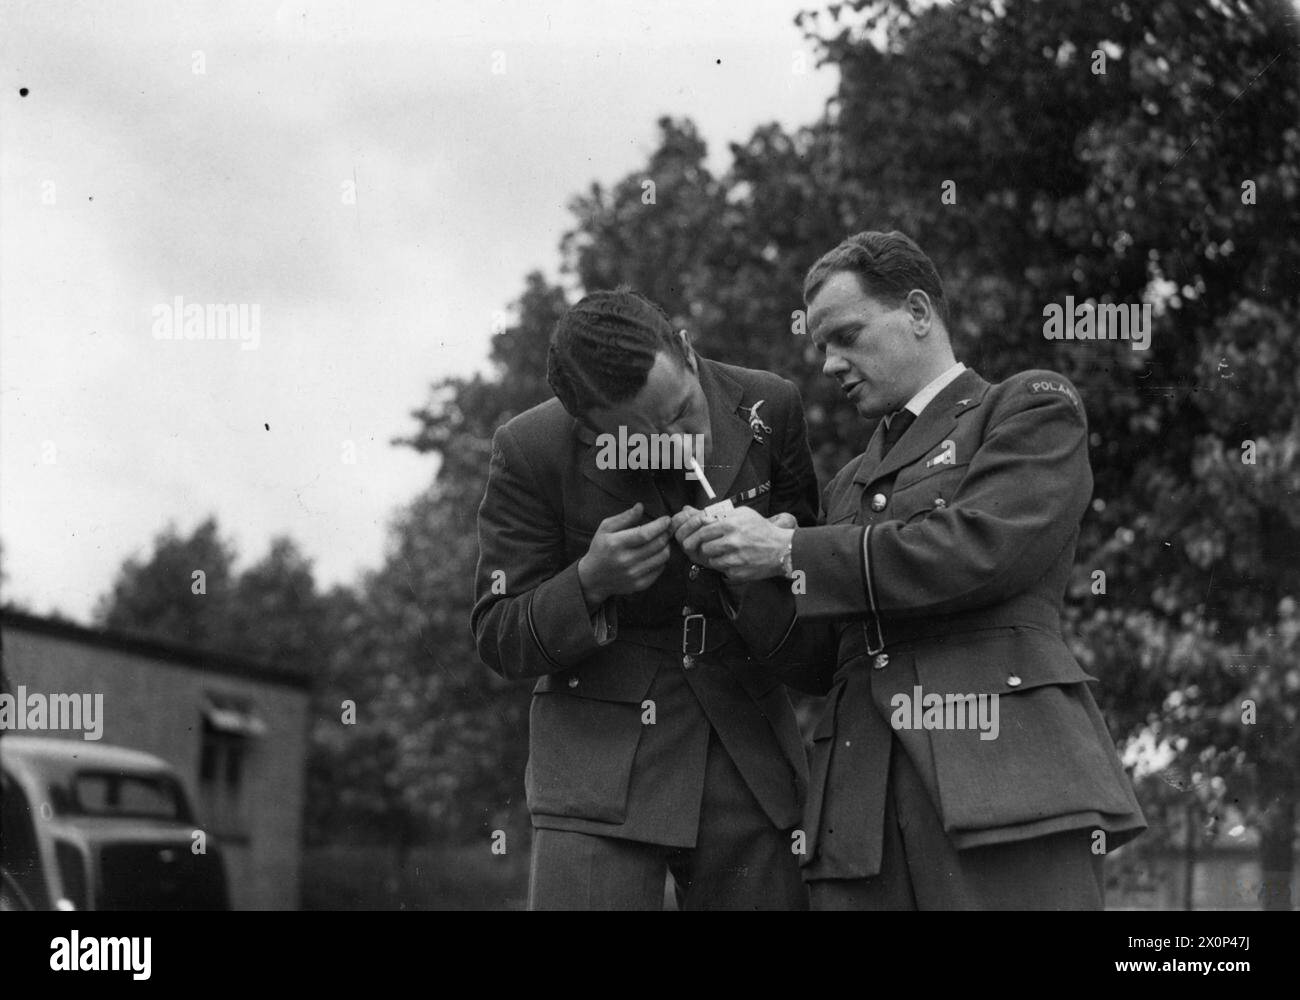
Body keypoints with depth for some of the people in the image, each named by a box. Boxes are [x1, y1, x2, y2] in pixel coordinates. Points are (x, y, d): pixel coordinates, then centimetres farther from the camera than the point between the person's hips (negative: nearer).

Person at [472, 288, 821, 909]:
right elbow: (497, 641, -5)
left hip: (749, 747, 3)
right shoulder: (531, 450, -11)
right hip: (600, 756, -2)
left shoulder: (767, 407, -5)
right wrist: (590, 582, -24)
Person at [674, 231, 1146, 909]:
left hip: (1000, 770, -5)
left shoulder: (1033, 407, 9)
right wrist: (733, 558, 7)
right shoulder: (849, 485, 29)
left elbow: (978, 549, -8)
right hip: (860, 804, 5)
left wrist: (789, 553, -3)